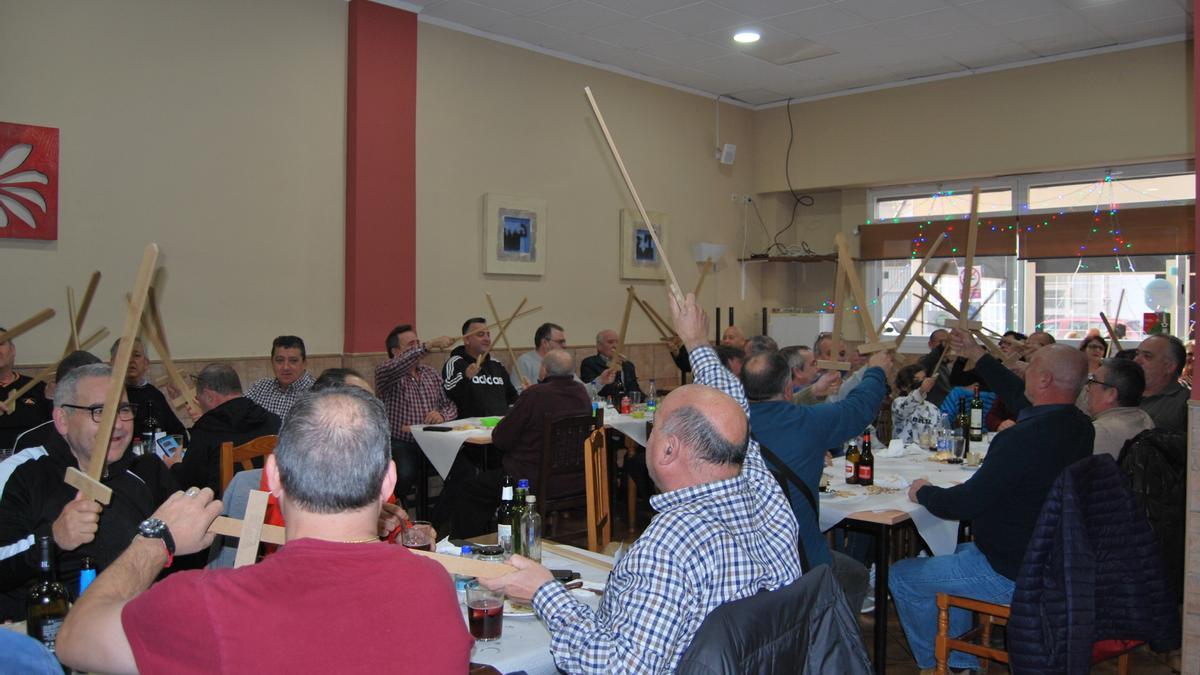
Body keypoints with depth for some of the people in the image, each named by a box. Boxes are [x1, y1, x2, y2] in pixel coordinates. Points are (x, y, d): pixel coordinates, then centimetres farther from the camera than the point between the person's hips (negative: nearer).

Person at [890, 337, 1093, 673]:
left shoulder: (1025, 436, -31)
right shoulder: (1078, 425, -2)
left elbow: (966, 504, -25)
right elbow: (1019, 397, 19)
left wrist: (923, 492, -4)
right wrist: (977, 355, 27)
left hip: (1012, 575, -10)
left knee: (902, 577, 1)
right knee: (959, 551, 32)